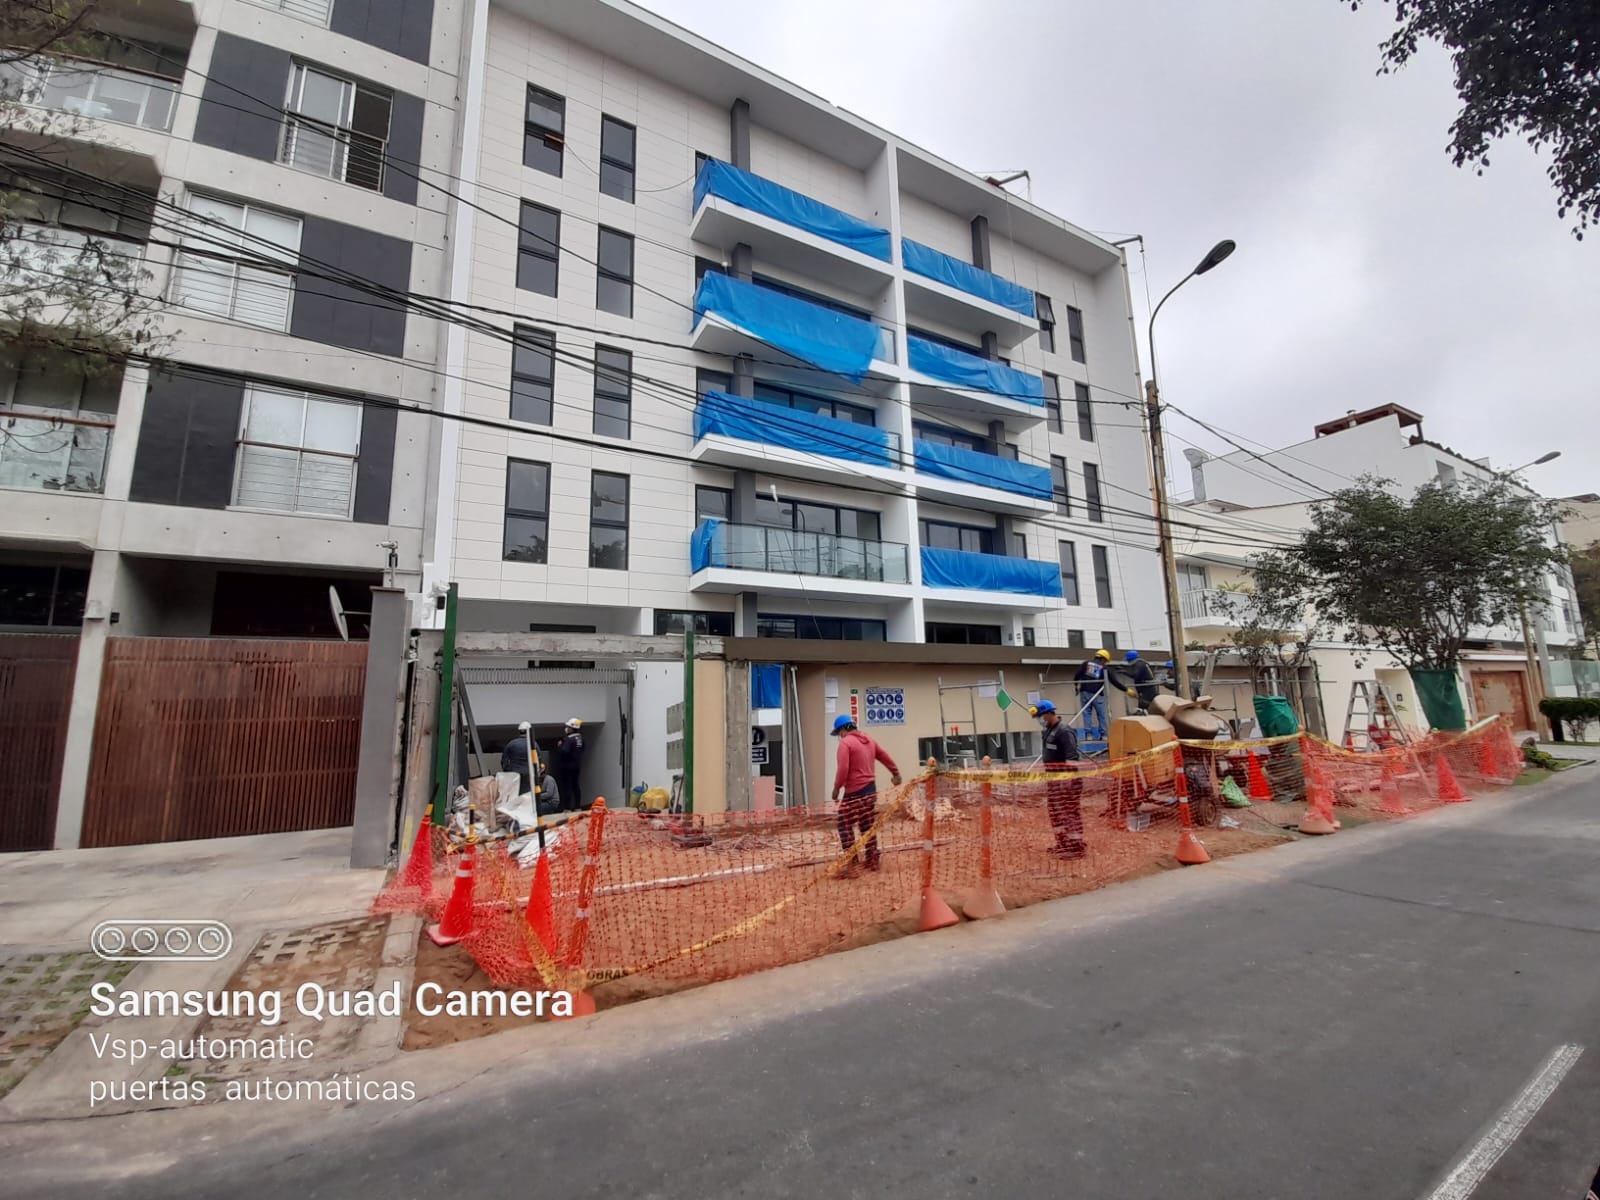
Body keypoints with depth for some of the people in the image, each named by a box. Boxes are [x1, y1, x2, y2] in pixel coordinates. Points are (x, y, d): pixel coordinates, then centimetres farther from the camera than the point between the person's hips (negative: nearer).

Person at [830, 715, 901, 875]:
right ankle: (872, 861, 24)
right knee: (868, 826, 17)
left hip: (854, 792, -8)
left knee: (845, 827, -1)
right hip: (871, 789, 8)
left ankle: (851, 866, -5)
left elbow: (843, 769, -19)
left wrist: (836, 788, -7)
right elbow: (886, 757, 21)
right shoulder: (869, 740, 12)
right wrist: (896, 773, 34)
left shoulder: (845, 743, -12)